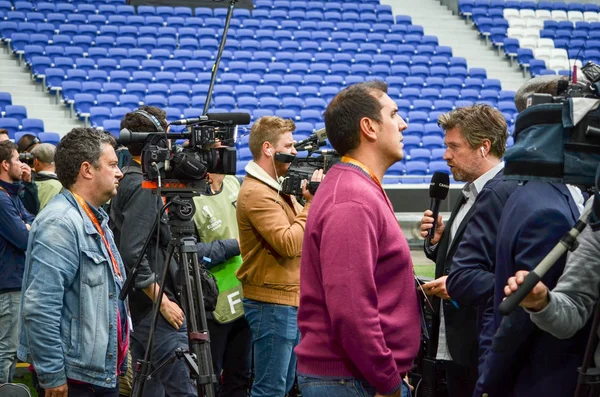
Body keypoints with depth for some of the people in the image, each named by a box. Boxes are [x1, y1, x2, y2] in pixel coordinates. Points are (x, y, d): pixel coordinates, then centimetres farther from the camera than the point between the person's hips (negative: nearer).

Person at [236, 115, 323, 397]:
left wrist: (313, 201, 1)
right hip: (272, 302, -10)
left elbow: (303, 236, 16)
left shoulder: (279, 187, 15)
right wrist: (313, 203, -17)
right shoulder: (256, 193, -16)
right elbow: (289, 244, -25)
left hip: (292, 301, 10)